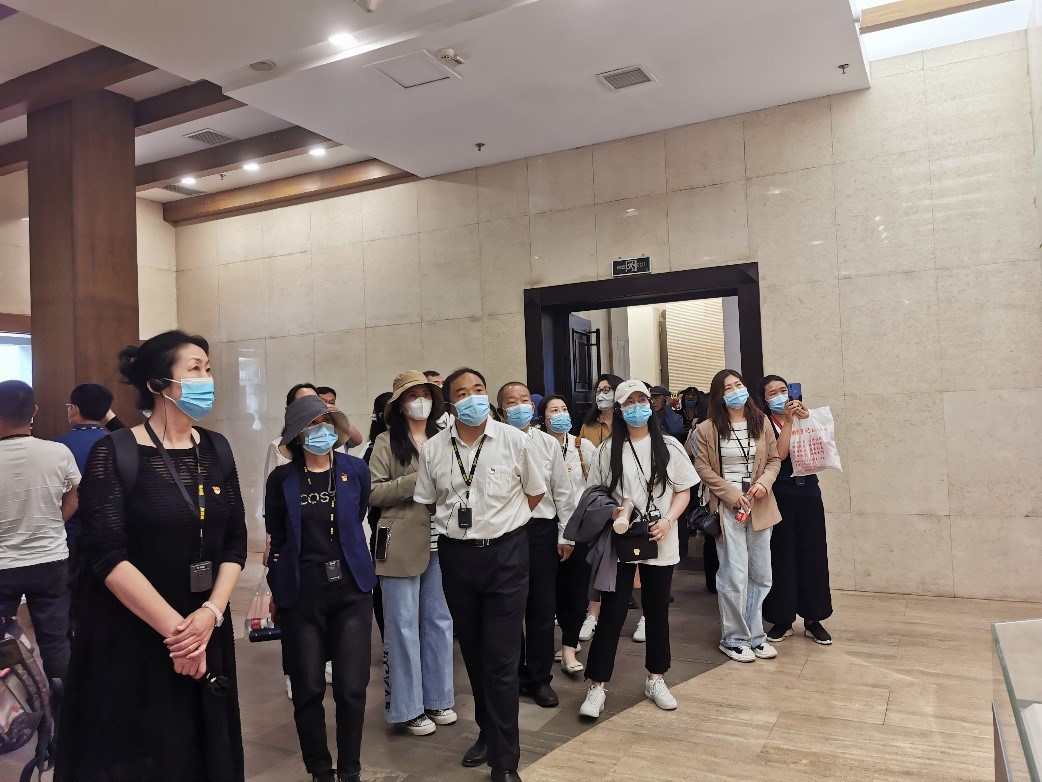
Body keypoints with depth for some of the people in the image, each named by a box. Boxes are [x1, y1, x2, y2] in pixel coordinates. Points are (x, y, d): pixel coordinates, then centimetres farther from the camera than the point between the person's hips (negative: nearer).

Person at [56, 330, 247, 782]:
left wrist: (212, 612, -12)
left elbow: (235, 542, 2)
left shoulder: (216, 450, 4)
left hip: (204, 632, 5)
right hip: (129, 637, -5)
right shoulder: (116, 453, -11)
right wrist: (172, 628, -18)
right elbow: (107, 556, -17)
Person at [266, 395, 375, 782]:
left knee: (352, 688, 2)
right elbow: (276, 537, 8)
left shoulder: (356, 470, -2)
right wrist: (278, 587, 13)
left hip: (350, 590, 1)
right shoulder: (282, 478, -3)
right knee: (307, 691, 8)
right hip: (301, 595, 0)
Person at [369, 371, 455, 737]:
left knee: (439, 621, 12)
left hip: (440, 541, 5)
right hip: (402, 544, -4)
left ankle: (437, 699, 27)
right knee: (403, 626, 4)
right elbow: (373, 492, -9)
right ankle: (407, 707, 17)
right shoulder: (387, 442, -2)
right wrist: (414, 480, -17)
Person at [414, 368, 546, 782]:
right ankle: (488, 733, 37)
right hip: (456, 556, 3)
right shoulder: (433, 448, -2)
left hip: (506, 553, -3)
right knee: (473, 652, 17)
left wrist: (501, 523, 6)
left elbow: (535, 492, 5)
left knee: (501, 658, -2)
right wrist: (461, 523, 8)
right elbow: (427, 501, 12)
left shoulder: (515, 441, -8)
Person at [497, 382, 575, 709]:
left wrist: (565, 536, 5)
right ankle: (513, 674, 30)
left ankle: (540, 678, 25)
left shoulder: (548, 443, 4)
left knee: (542, 608, 9)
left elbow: (563, 492, 7)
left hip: (542, 529, 2)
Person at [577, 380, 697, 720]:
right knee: (611, 613, 0)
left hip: (660, 544, 2)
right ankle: (597, 687, 9)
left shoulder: (669, 446, 2)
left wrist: (667, 520, -11)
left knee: (657, 612, 12)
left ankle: (656, 679, 29)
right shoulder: (608, 448, 0)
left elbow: (684, 491, 4)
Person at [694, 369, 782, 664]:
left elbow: (774, 459, 10)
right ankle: (734, 639, 11)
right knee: (734, 576, -5)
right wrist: (731, 493, -12)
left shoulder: (761, 423, 7)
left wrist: (764, 482, -9)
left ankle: (755, 635, 24)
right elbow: (702, 467, -5)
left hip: (759, 506, 4)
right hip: (728, 507, -4)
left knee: (761, 575, 9)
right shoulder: (707, 429, -5)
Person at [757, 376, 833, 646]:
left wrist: (806, 420, -10)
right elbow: (779, 455, -14)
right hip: (780, 497, -3)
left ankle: (814, 619, 17)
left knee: (813, 555, 5)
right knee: (782, 557, 1)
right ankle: (782, 620, 12)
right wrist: (788, 422, -14)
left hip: (809, 494, 3)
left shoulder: (804, 418, 11)